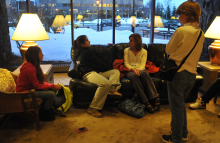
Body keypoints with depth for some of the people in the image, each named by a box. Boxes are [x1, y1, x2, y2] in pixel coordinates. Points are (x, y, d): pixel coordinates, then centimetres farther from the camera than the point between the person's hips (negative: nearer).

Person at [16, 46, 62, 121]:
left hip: (30, 88, 10)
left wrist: (51, 85, -7)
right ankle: (43, 114, 1)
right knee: (51, 94, -20)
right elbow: (37, 86, -22)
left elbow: (39, 81, 8)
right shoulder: (30, 68, -26)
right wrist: (52, 86, -16)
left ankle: (48, 109, 15)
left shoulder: (33, 65, 5)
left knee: (51, 89, 1)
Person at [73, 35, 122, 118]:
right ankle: (93, 108, -28)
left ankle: (112, 89, -26)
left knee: (116, 71, 6)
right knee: (106, 84, -38)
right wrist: (110, 68, 10)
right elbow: (98, 64, -1)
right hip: (89, 73, -10)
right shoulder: (85, 52, 0)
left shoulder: (78, 53, 29)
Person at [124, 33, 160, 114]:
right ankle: (146, 102, -44)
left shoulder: (144, 51, 13)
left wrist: (138, 70, -22)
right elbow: (126, 63, 4)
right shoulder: (126, 50, 16)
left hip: (140, 70, 0)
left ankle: (156, 98, -40)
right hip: (130, 71, 0)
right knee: (134, 76, -39)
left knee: (143, 73, -39)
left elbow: (143, 64, 0)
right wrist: (133, 69, -16)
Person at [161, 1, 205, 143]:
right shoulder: (201, 33, 7)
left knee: (176, 107, 4)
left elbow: (169, 50, -4)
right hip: (192, 74, 7)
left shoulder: (181, 31, -16)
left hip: (178, 73, -7)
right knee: (181, 104, 22)